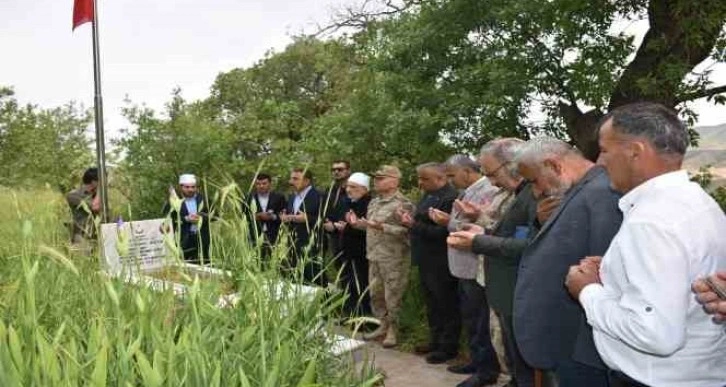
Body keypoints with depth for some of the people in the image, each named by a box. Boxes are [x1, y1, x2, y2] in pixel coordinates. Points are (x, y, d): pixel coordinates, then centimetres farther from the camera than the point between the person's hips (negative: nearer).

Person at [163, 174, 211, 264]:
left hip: (202, 240, 3)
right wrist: (186, 219, -14)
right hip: (183, 240, -3)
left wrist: (201, 217, -11)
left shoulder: (202, 199, 11)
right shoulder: (173, 201, 2)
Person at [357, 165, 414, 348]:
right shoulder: (374, 202, 13)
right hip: (374, 256, 8)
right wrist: (358, 223, 3)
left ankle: (393, 330, 16)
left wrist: (382, 227, -27)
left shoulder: (403, 204, -14)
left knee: (393, 296, 2)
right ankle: (383, 325, 28)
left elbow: (406, 231, -20)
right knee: (375, 293, 14)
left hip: (394, 259, -8)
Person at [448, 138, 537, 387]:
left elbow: (532, 246, -29)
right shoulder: (518, 193, 11)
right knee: (516, 367, 23)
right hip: (509, 296, 10)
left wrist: (478, 243, -23)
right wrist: (484, 232, 3)